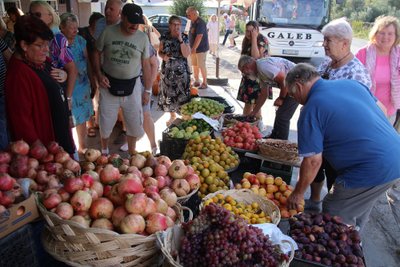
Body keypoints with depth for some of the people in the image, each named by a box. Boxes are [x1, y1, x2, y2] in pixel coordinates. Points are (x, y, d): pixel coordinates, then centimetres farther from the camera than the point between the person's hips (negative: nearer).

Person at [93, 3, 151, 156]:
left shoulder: (143, 38, -5)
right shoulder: (108, 32, -8)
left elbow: (146, 65, 1)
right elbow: (97, 53, 4)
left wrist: (147, 90, 2)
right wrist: (99, 75, -11)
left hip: (132, 85, 1)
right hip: (109, 84, 0)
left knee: (134, 122, 9)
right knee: (105, 122, 11)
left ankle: (132, 152, 33)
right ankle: (104, 151, 36)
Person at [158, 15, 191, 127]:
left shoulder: (184, 37, -4)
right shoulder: (164, 37, 0)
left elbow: (186, 54, -15)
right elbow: (159, 52, 9)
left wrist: (180, 39, -19)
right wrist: (163, 56, -13)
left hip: (181, 70, -2)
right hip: (167, 70, 2)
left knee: (182, 94, 0)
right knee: (168, 93, 9)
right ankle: (172, 115, 29)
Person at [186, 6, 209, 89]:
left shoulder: (200, 23, -18)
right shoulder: (192, 22, 10)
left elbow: (199, 36, -26)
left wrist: (194, 48, -28)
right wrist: (191, 47, 15)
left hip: (201, 48, -9)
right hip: (194, 48, 9)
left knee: (201, 66, -4)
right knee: (195, 65, 13)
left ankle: (204, 83, 5)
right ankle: (196, 81, 24)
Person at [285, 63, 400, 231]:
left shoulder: (311, 110, -14)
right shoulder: (352, 83, 8)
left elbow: (313, 161, -13)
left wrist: (298, 193, 1)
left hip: (373, 171, -9)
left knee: (334, 216, 8)